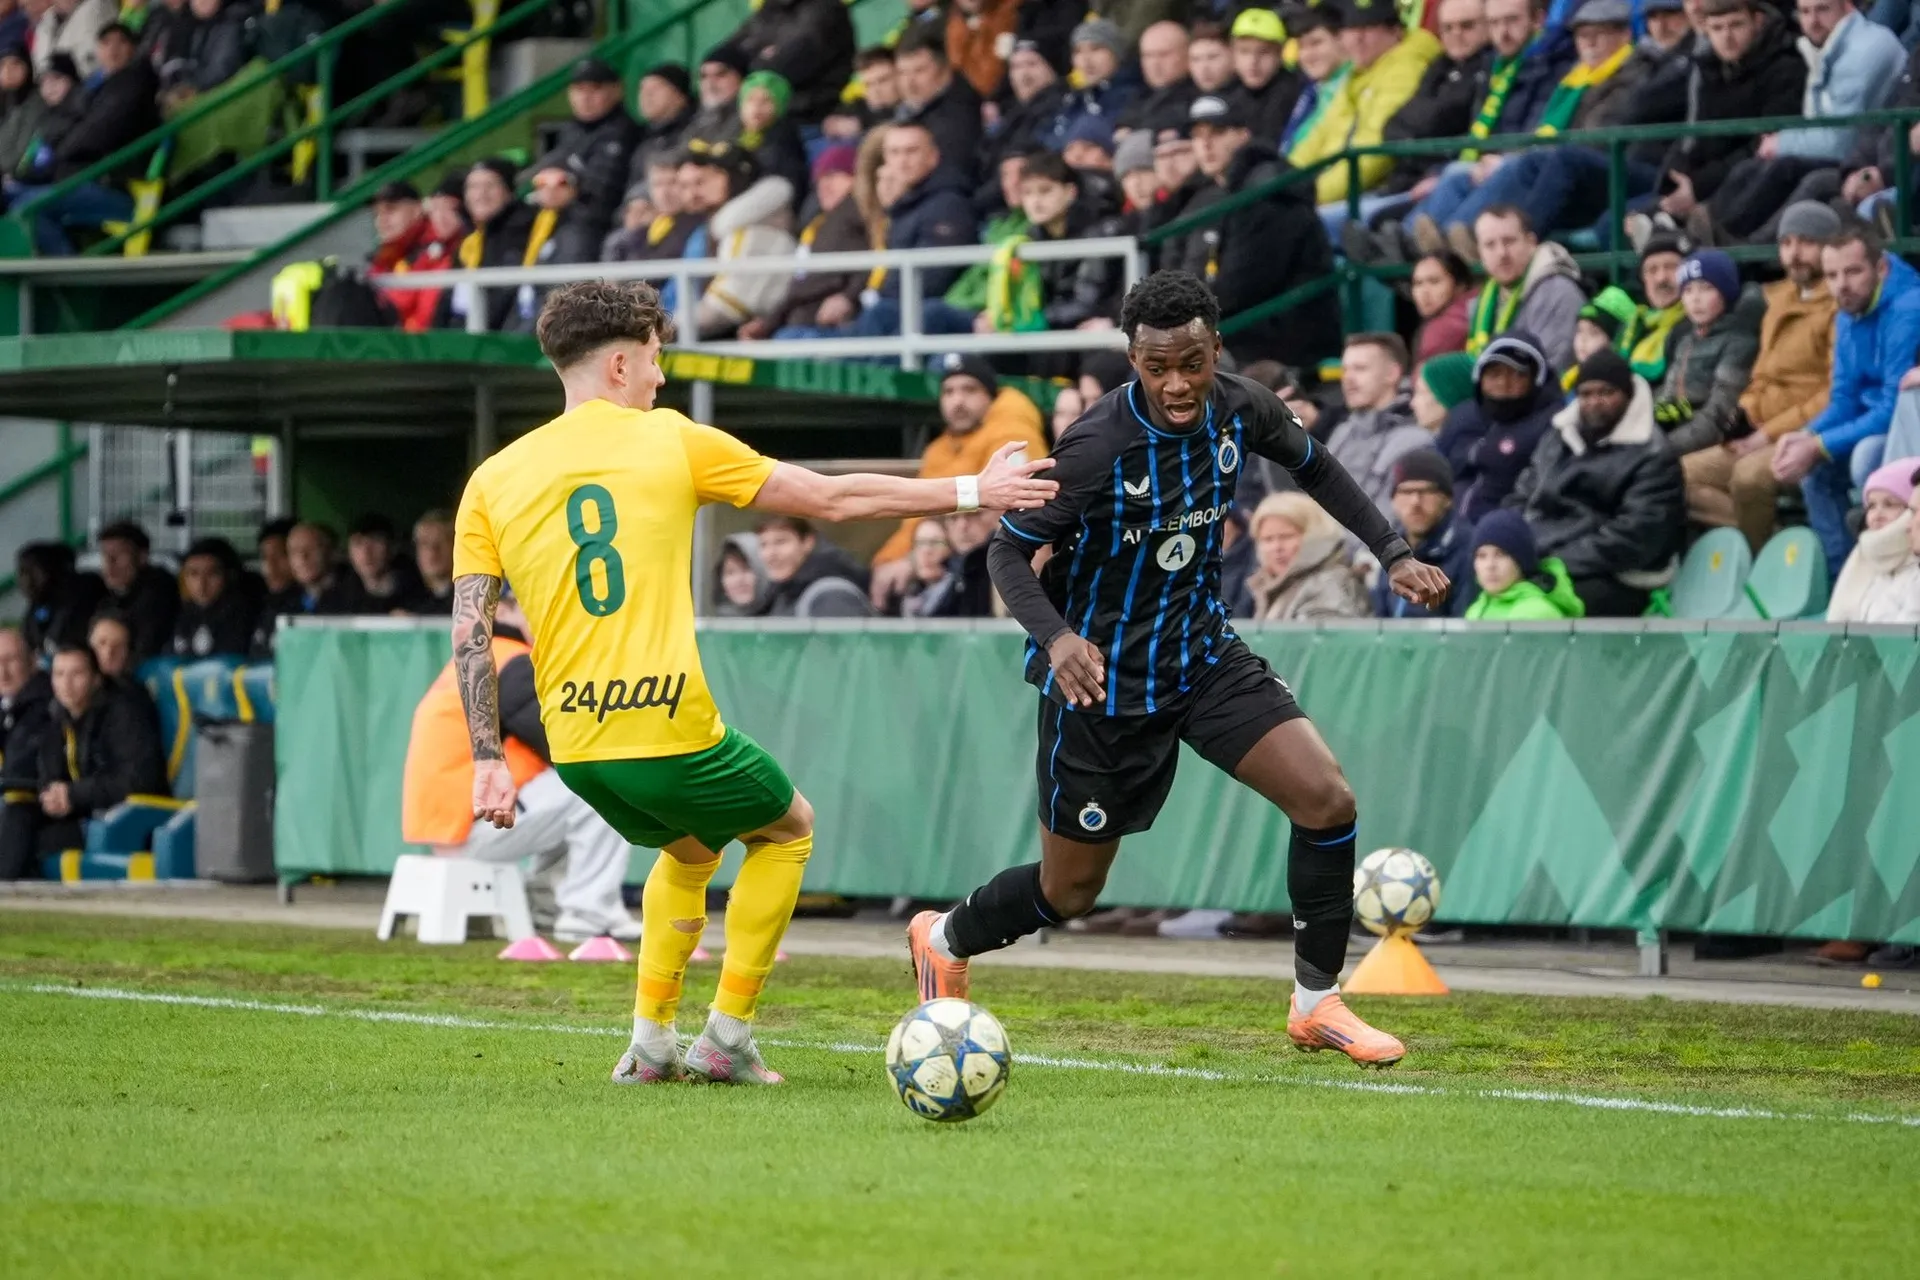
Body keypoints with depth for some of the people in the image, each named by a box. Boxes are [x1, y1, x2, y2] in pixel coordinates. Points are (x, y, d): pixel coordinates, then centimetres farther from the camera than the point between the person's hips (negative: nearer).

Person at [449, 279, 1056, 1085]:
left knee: (689, 851, 33)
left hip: (574, 749, 5)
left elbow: (469, 632, -1)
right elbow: (833, 500, 4)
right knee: (787, 829, 25)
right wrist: (971, 493, 13)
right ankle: (727, 1038, 17)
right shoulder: (671, 442, -1)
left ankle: (650, 1042, 23)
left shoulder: (492, 481, 6)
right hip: (671, 734, -5)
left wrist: (487, 761, 4)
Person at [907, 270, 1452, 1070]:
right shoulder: (1098, 447, -26)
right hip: (1101, 675, -5)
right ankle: (944, 942, 40)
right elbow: (1009, 550, -17)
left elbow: (1314, 468, 13)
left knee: (1327, 800, -13)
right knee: (1069, 893, 7)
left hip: (1201, 652, 5)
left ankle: (1316, 1006, 4)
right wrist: (1054, 636, -35)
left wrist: (1391, 553, 6)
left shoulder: (1242, 411, -10)